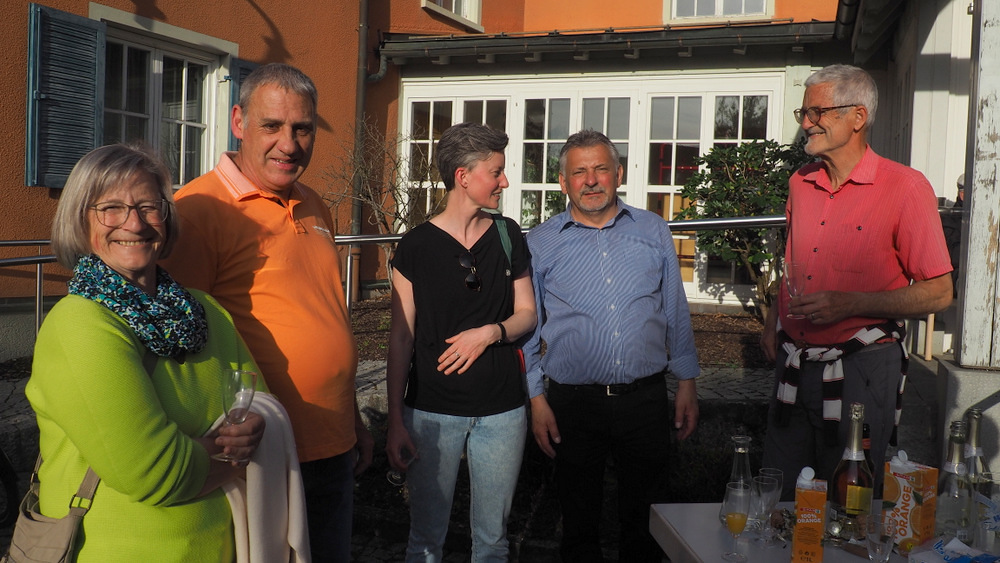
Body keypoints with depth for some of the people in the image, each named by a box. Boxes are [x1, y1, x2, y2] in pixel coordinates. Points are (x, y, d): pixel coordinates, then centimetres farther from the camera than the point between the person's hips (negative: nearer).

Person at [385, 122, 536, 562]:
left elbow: (527, 314, 9)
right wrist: (395, 422, -6)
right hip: (432, 412, -2)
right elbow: (401, 338, -2)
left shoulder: (508, 236, 5)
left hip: (501, 412, 3)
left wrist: (490, 332, -13)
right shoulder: (416, 246, -4)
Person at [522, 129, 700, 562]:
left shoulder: (653, 231, 6)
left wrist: (687, 382, 8)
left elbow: (676, 312, 10)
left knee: (645, 522, 14)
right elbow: (527, 328, 4)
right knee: (579, 525, 13)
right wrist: (536, 399, -1)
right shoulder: (540, 243, 2)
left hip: (646, 397, 1)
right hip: (574, 403, -1)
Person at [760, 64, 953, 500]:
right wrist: (773, 319, 9)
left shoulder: (906, 187, -10)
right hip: (794, 365, 6)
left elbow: (938, 293, -11)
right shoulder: (801, 184, 9)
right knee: (778, 500, 13)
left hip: (861, 369, -5)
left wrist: (849, 305, -21)